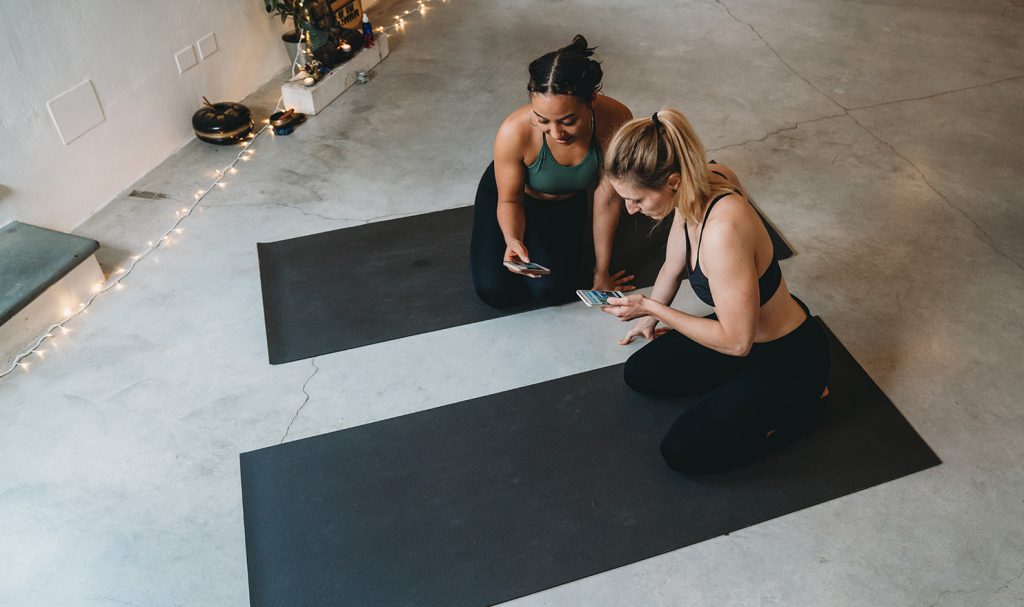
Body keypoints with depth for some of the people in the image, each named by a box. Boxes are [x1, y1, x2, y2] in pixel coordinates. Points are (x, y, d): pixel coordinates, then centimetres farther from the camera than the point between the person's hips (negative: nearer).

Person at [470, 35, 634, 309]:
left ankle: (573, 242, 15)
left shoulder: (616, 121, -35)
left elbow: (607, 197, -20)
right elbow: (508, 199, -19)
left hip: (566, 203, 1)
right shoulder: (515, 132, -38)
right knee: (495, 291, -15)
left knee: (551, 290, -18)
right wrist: (513, 240, -41)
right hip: (516, 197, -1)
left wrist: (602, 272, -11)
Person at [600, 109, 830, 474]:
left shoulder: (723, 229, -38)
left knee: (683, 451, -8)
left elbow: (736, 341, -30)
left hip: (788, 357, -8)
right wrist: (650, 318, 22)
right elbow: (673, 266, 9)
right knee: (640, 373, 11)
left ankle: (798, 404, 8)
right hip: (745, 330, 8)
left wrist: (651, 309, -24)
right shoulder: (696, 189, -12)